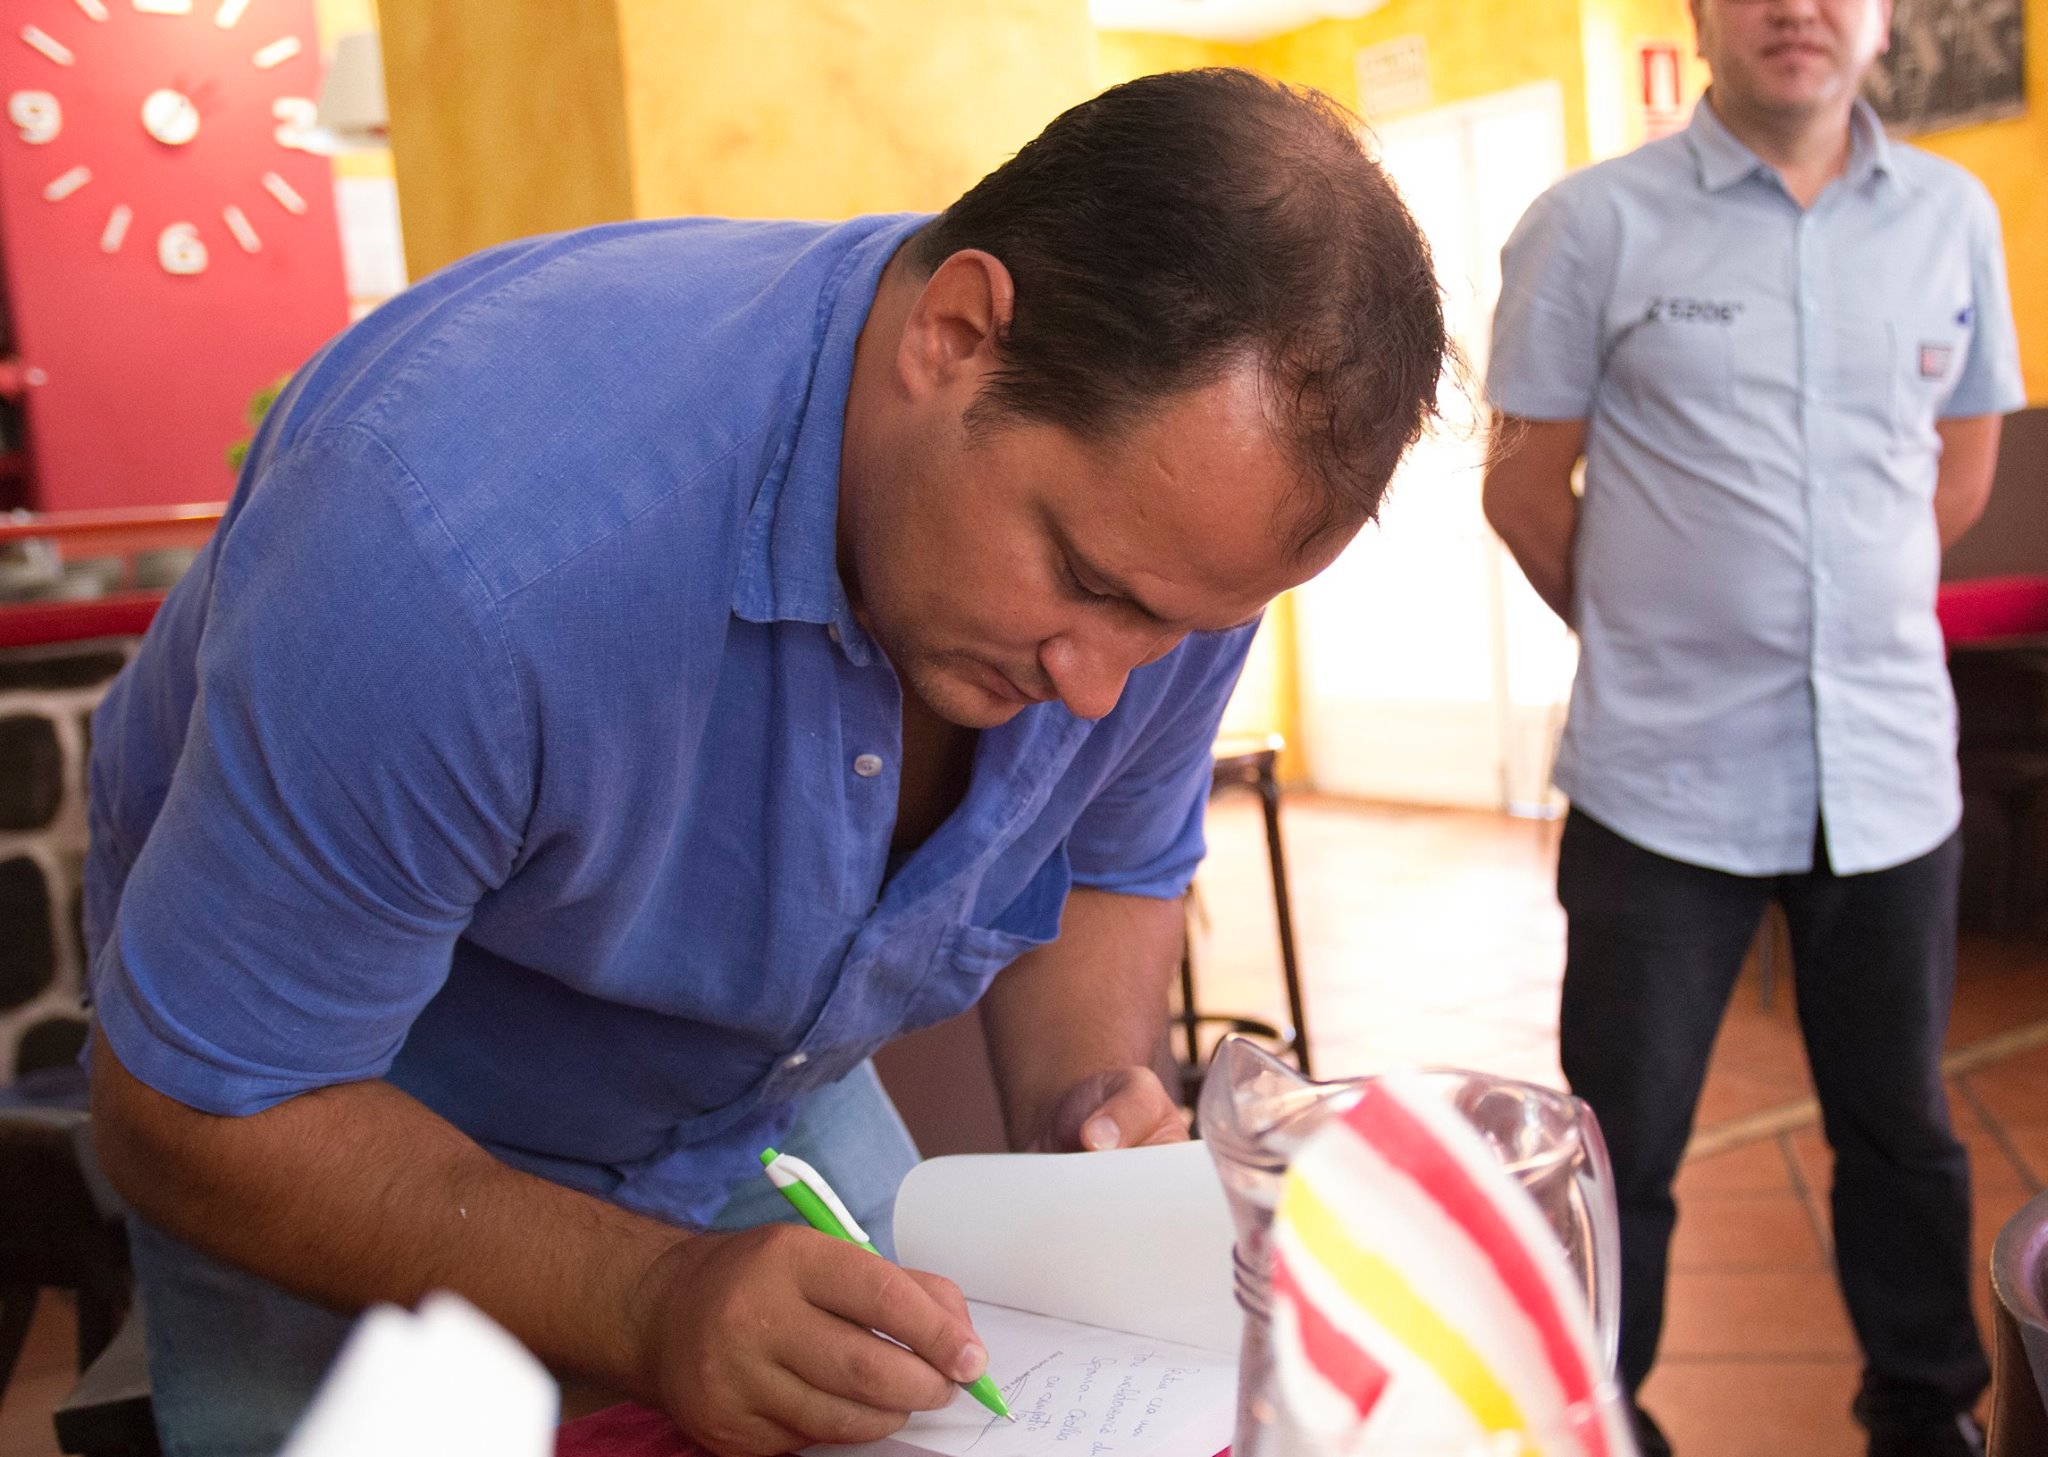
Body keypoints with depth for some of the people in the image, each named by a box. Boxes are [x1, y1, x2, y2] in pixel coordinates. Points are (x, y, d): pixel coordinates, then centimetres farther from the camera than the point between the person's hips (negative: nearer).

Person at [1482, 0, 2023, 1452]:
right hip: (1665, 777, -3)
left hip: (1893, 769, 4)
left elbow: (1962, 470, 16)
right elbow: (1527, 487, 0)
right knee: (1624, 1140, 7)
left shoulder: (1954, 216, 5)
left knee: (1904, 1128, 17)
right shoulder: (1594, 222, -6)